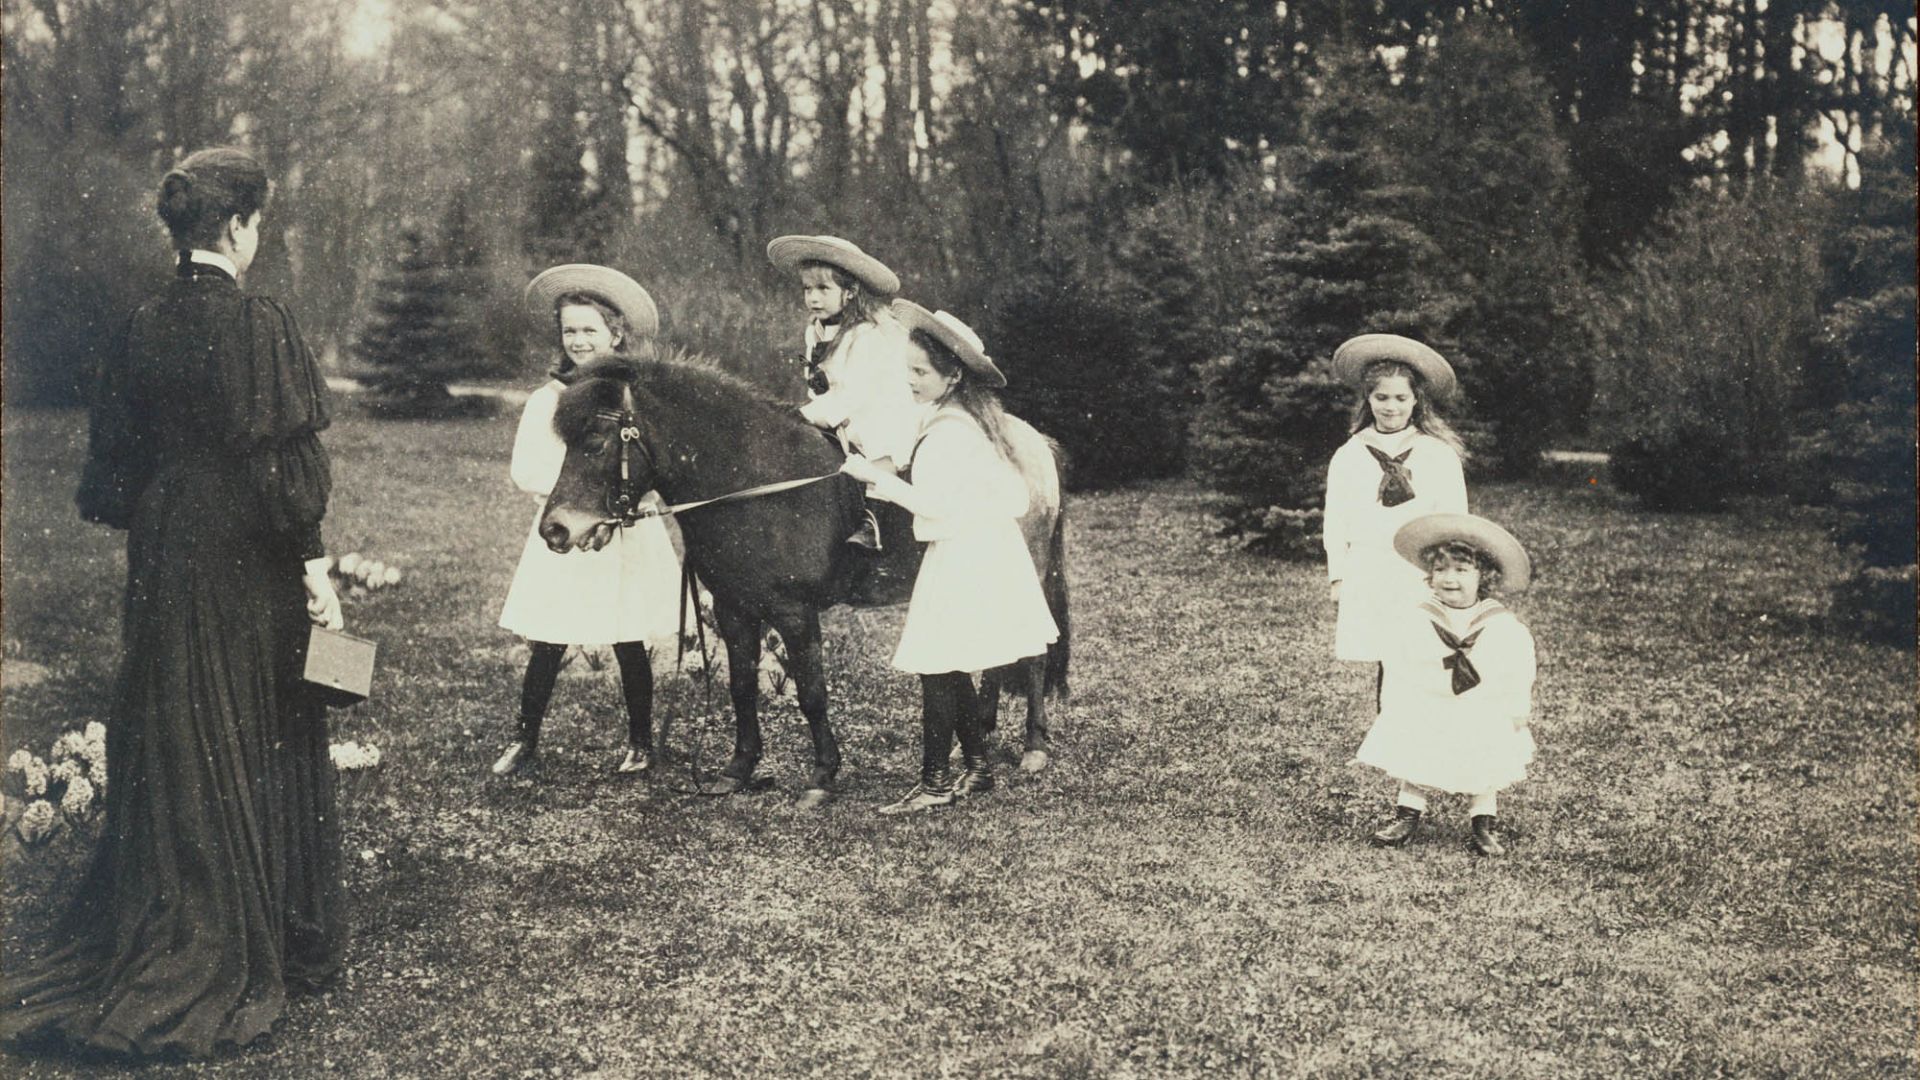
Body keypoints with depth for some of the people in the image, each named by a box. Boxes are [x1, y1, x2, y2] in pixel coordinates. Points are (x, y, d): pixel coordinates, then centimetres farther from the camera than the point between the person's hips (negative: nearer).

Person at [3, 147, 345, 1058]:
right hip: (247, 565, -6)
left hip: (162, 563, 6)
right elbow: (284, 460, -18)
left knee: (168, 739, 14)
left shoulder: (143, 327, 4)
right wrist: (314, 566, -13)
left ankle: (153, 935, 22)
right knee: (252, 743, 5)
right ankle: (246, 954, 14)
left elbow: (114, 455, 10)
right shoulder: (257, 324, -15)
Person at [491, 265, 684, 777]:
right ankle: (525, 737, 14)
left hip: (629, 536, -1)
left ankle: (640, 741, 21)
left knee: (629, 643, 5)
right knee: (547, 644, 0)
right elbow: (525, 470, -3)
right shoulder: (547, 399, 4)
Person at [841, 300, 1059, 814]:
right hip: (979, 547, 10)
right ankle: (977, 766, 22)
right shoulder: (963, 417, 11)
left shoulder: (951, 430, -19)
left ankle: (935, 781, -2)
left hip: (963, 556, -10)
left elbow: (935, 503, -23)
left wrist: (877, 476, -19)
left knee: (936, 665, -6)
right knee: (949, 667, 15)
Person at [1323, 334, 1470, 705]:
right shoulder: (1349, 456, 9)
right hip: (1368, 579, 1)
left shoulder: (1439, 454, 5)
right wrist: (1338, 578, 7)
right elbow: (1336, 523, 11)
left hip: (1425, 577, -1)